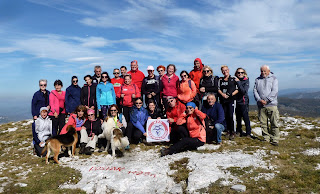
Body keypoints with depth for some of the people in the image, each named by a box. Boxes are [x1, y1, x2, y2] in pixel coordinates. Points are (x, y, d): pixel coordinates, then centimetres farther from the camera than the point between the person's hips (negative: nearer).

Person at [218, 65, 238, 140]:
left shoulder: (233, 79, 4)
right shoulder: (220, 80, 14)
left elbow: (237, 89, 2)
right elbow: (218, 89, 12)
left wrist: (232, 94, -13)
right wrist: (222, 94, -6)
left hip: (231, 99, -3)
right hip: (223, 100, 4)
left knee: (231, 115, -10)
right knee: (225, 116, 5)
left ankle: (232, 132, -4)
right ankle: (228, 130, 17)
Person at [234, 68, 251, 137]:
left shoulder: (246, 81, -4)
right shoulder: (235, 80, 6)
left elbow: (244, 91, -18)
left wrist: (238, 82, -19)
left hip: (244, 101, -4)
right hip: (236, 101, 4)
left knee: (245, 117, -5)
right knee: (238, 117, 13)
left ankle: (248, 133, 5)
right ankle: (238, 131, 27)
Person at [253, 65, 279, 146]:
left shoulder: (273, 79, 6)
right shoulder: (257, 80, 15)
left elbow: (274, 91, -4)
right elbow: (255, 90, 7)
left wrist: (266, 100, -12)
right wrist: (259, 100, -9)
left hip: (271, 104, -3)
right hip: (261, 105, 3)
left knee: (274, 123, -3)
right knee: (263, 123, 5)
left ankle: (275, 139, 5)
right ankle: (266, 138, 16)